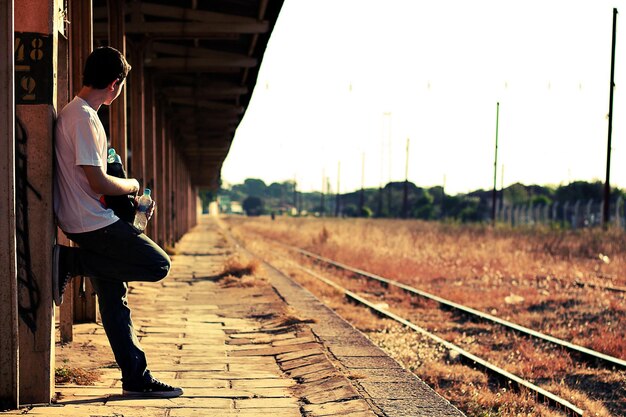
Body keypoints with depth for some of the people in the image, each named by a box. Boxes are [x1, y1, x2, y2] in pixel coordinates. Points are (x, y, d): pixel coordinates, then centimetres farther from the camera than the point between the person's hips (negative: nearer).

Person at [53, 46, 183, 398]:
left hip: (93, 224, 10)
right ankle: (70, 262, -5)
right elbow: (98, 183, -21)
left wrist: (134, 198, 16)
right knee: (158, 265, -7)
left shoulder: (75, 114, 16)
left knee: (115, 301, 9)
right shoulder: (84, 118, -16)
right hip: (93, 223, -10)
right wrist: (132, 185, -1)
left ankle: (137, 378, 11)